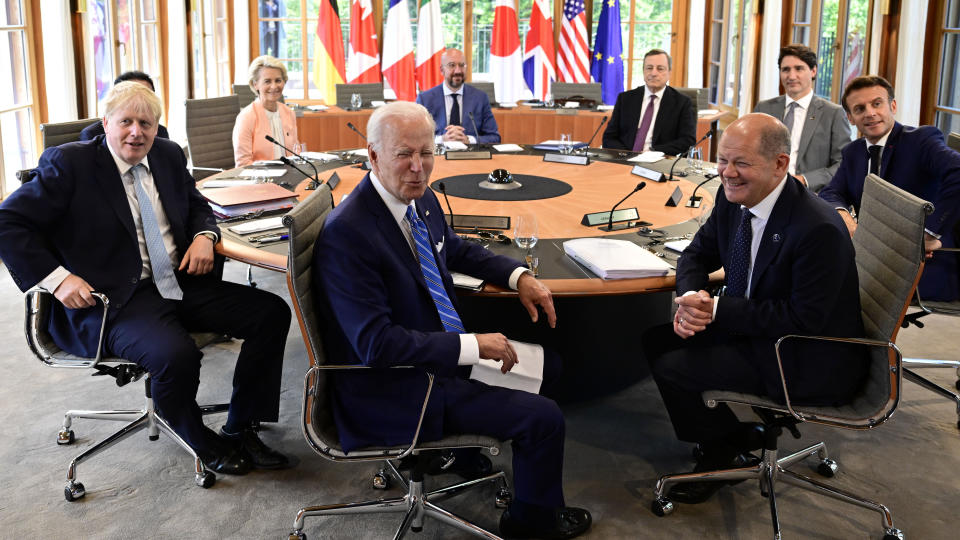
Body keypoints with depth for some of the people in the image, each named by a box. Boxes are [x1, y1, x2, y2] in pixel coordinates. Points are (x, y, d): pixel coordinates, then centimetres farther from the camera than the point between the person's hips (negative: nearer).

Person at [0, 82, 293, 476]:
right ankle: (202, 443, -2)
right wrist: (57, 278, -18)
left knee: (273, 313, -7)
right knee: (176, 354, -35)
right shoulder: (69, 163, -5)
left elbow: (197, 205, 27)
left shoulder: (168, 156, 13)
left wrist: (204, 236, 3)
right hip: (113, 300, -7)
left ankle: (240, 430, 4)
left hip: (181, 283, 7)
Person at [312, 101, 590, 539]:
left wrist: (518, 275, 5)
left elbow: (456, 250, 21)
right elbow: (375, 342, -31)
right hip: (395, 388, -9)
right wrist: (472, 345, -27)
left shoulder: (421, 200, 0)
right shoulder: (346, 232, -27)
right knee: (544, 418, -9)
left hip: (441, 347, 9)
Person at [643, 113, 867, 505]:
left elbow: (804, 320, -26)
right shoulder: (734, 198, -5)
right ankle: (736, 433, 15)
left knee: (671, 368, -16)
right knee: (657, 341, 2)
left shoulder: (819, 229, -29)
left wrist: (717, 309, -26)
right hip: (753, 329, 9)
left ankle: (725, 455, 12)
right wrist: (691, 299, -15)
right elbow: (698, 253, 8)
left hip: (809, 362, -9)